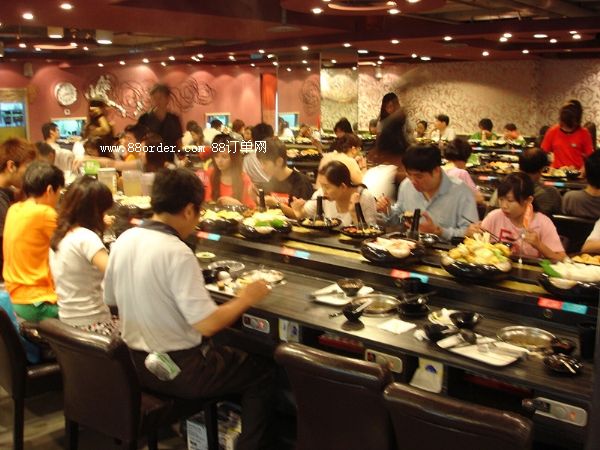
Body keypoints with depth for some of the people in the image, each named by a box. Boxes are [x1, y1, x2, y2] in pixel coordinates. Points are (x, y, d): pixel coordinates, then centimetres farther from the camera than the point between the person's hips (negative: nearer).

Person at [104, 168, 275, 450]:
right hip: (178, 370, -8)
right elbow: (207, 324, -28)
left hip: (136, 363, 8)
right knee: (263, 374, 11)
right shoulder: (176, 253, -26)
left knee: (225, 353, 32)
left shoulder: (124, 240, -4)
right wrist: (244, 299, -11)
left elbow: (111, 299, 9)